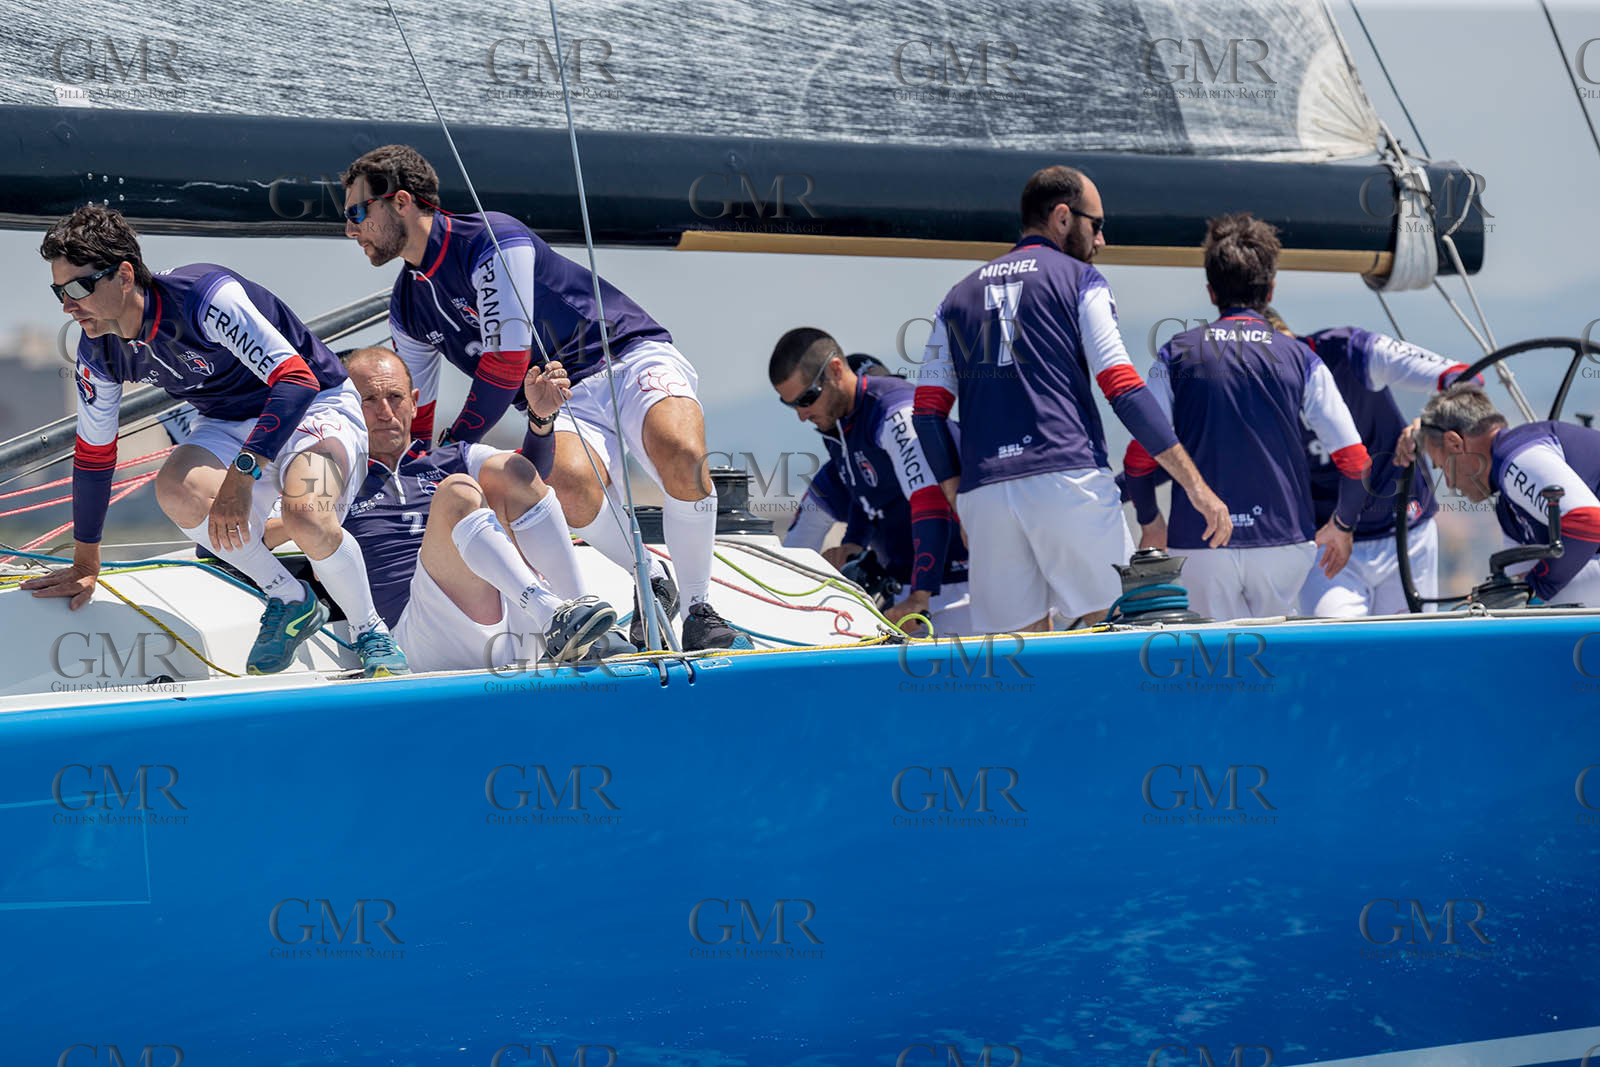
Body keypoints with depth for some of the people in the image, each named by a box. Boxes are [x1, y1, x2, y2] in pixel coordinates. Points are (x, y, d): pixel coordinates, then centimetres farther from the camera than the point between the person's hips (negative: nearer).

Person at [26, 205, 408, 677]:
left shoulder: (204, 295, -31)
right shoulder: (99, 354, -9)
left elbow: (297, 381, -36)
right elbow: (93, 457, 6)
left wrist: (240, 477, -44)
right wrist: (85, 566, 10)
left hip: (316, 406, -6)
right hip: (230, 422, 6)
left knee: (307, 518, -36)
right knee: (178, 489, -27)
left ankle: (371, 634, -9)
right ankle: (290, 602, -7)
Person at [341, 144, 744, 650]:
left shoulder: (493, 240, -17)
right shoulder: (407, 308, 8)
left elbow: (506, 367, -18)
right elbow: (410, 422, 19)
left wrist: (449, 451, -11)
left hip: (631, 361, -5)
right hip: (564, 405, 5)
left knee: (682, 457, -38)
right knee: (567, 483, -33)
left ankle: (698, 611, -19)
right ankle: (653, 584, -9)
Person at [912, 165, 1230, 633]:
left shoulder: (959, 296, 22)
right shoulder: (1078, 279, 8)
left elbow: (928, 415, 15)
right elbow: (1124, 390, -2)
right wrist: (1196, 486, -3)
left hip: (984, 490, 4)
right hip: (1068, 479, -4)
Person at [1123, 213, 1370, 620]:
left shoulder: (1177, 354, 3)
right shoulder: (1300, 359, 4)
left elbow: (1139, 459, -1)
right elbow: (1355, 463, 1)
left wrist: (1150, 523, 17)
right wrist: (1342, 526, 19)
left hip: (1199, 541, 0)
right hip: (1283, 539, 0)